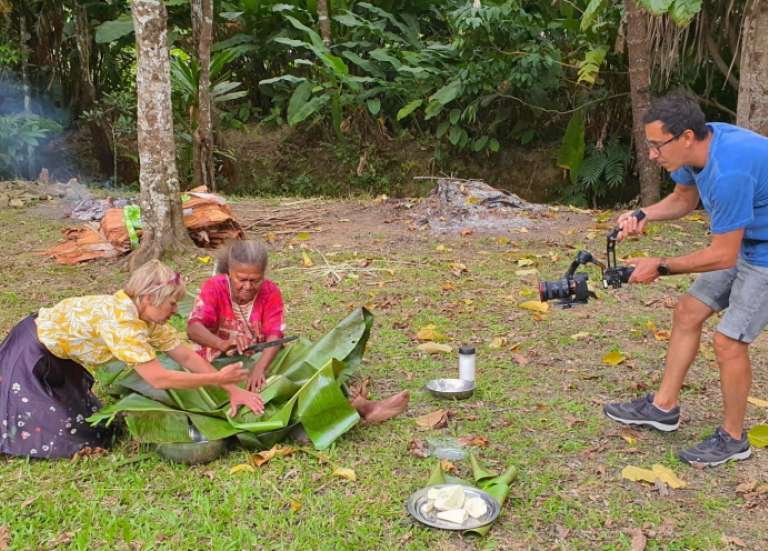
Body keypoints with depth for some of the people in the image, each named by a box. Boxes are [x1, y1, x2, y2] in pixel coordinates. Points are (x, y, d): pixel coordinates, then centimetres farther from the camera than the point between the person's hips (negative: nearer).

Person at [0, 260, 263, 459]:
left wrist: (233, 389, -9)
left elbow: (187, 356, -4)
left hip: (58, 358, 9)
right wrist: (218, 378, -29)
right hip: (30, 355, -9)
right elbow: (158, 379, -35)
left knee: (94, 428, 11)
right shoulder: (120, 319, -34)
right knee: (63, 439, -12)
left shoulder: (147, 315, -8)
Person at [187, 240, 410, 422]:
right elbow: (194, 328, -29)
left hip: (261, 361, 4)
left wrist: (259, 368, -39)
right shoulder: (214, 288, -12)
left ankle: (365, 406, -29)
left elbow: (274, 336, -19)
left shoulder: (270, 292, -6)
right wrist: (223, 344, -51)